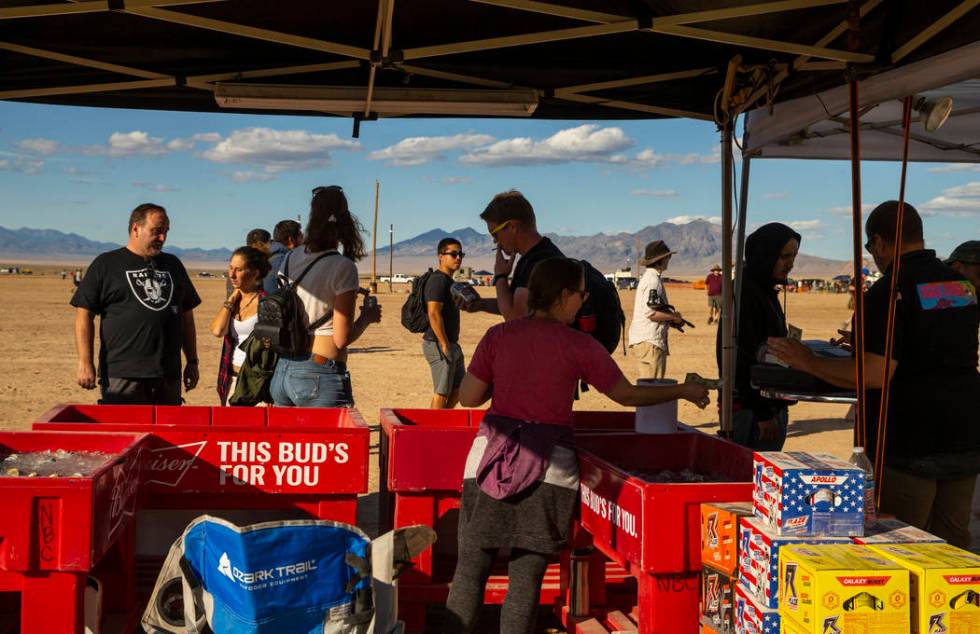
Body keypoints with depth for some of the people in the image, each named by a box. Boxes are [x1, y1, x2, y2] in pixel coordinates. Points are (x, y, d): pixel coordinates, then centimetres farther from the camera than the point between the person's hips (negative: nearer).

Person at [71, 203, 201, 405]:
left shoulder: (173, 265, 16)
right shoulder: (106, 264, 2)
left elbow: (186, 316, 20)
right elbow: (84, 314, -2)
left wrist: (192, 361, 16)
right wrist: (85, 363, -9)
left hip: (169, 375, 5)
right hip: (122, 376, -4)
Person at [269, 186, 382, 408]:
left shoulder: (291, 258, 6)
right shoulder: (343, 268, -12)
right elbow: (342, 338, -13)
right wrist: (367, 316, 5)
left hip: (283, 370, 6)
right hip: (321, 377, -6)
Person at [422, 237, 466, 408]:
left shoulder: (449, 281, 17)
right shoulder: (437, 280, -15)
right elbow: (434, 314, -23)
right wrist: (445, 345, -23)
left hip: (451, 344, 10)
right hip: (439, 345, -10)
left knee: (459, 388, 16)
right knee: (442, 392, -5)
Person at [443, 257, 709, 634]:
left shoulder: (498, 336, 3)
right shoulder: (579, 346, -3)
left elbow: (468, 397, 5)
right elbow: (627, 395, 6)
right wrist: (683, 391, 19)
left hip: (492, 456, 2)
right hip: (549, 467, -2)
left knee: (470, 570, 8)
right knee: (525, 579, 5)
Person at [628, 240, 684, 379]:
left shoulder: (647, 277, 19)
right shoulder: (653, 280, -14)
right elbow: (651, 313, -21)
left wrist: (671, 316, 14)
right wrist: (673, 317, -8)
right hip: (649, 342, -10)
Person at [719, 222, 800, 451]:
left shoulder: (767, 292, 17)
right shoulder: (745, 293, -14)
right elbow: (744, 359, -19)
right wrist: (763, 413, -20)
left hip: (770, 406, 9)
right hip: (750, 410, -9)